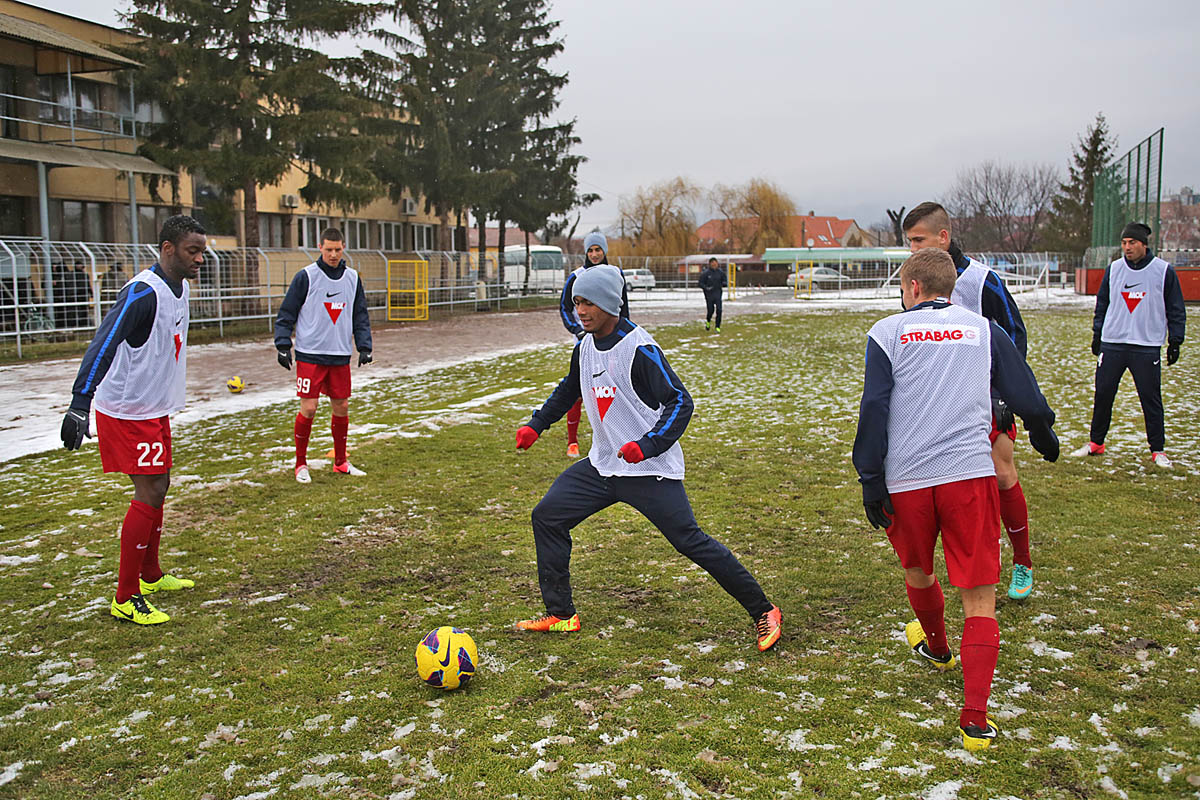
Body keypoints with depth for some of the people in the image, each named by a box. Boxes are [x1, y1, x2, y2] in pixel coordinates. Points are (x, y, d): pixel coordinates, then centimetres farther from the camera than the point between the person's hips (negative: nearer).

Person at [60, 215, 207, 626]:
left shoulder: (179, 287, 6)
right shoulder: (142, 293, -24)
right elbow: (103, 344, -32)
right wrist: (80, 402, -41)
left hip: (155, 408, 10)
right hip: (127, 411, -9)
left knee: (159, 487, 17)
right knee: (149, 493, -11)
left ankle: (150, 575, 33)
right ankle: (125, 599, -3)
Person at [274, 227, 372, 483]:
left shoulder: (352, 278, 8)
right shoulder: (306, 276, -4)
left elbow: (360, 316, 14)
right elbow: (286, 314, -2)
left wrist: (364, 346, 5)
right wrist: (283, 345, -10)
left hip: (340, 356, 4)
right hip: (310, 354, -4)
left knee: (341, 407, 8)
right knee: (308, 409, -6)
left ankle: (341, 462, 22)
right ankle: (301, 464, 8)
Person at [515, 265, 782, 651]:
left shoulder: (639, 348, -19)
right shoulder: (585, 346, 5)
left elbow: (680, 401, -20)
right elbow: (568, 390, 25)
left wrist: (648, 445, -31)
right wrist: (536, 424, 15)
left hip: (651, 471, -8)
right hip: (602, 465, 8)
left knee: (690, 541, -10)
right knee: (546, 517, 5)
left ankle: (763, 611, 6)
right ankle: (561, 615, 17)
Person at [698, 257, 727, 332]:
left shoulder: (720, 272, 2)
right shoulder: (706, 273, -7)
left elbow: (725, 280, 13)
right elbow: (700, 283, -4)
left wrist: (724, 283, -10)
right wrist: (706, 288, -22)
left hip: (718, 293, 2)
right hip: (709, 294, -2)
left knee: (719, 309, -12)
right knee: (710, 311, 3)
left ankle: (718, 327, -4)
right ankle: (708, 320, 38)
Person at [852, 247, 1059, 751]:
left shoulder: (888, 332, 5)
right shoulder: (983, 329, 11)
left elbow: (873, 410, -4)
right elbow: (1025, 394, 16)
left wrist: (870, 480, -2)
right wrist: (1044, 437, 36)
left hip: (905, 481, 0)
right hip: (970, 473, 0)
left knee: (918, 572, 27)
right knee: (979, 599, 4)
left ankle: (936, 648, 53)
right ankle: (975, 719, -5)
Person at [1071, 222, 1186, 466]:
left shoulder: (1164, 271, -1)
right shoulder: (1113, 269, 7)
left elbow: (1176, 310, 3)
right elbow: (1102, 304, 16)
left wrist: (1175, 341, -1)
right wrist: (1097, 334, 12)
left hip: (1147, 347, -3)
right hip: (1112, 343, 3)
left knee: (1151, 398, -1)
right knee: (1102, 395, 5)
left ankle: (1158, 450, 10)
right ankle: (1096, 443, 18)